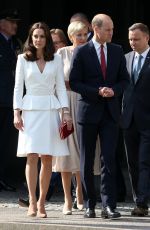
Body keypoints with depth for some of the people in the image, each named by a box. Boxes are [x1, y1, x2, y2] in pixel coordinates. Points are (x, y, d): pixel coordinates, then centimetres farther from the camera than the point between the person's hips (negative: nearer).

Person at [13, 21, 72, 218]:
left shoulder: (56, 60, 9)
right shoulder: (23, 59, 6)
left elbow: (61, 87, 9)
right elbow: (18, 87, 6)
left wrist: (65, 111, -1)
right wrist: (17, 113, -3)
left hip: (50, 110, 1)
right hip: (30, 110, -1)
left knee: (47, 158, 0)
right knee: (32, 156, -10)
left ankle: (41, 203, 6)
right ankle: (32, 202, -9)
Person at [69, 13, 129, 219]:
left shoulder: (117, 51, 9)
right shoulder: (81, 52, -2)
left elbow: (124, 80, 12)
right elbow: (74, 82, -5)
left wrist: (113, 90, -9)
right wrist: (98, 92, -15)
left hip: (110, 112, 2)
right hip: (88, 111, -2)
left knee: (109, 159, -8)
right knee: (87, 162, 4)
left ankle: (108, 205, -11)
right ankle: (90, 205, 13)